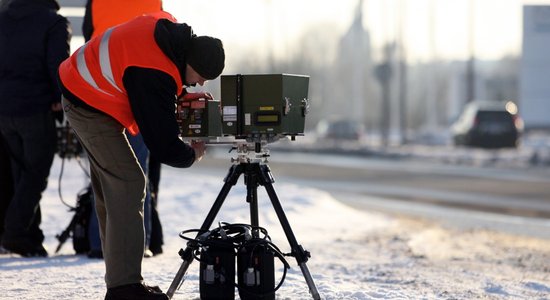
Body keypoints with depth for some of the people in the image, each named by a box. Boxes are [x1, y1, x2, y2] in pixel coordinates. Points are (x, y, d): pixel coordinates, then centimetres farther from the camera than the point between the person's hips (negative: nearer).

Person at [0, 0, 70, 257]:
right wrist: (61, 99, -3)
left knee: (21, 172, 15)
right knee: (36, 173, 0)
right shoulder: (54, 22, -7)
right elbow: (58, 65, -14)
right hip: (36, 108, -6)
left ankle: (31, 234, 14)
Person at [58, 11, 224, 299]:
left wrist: (183, 93, 2)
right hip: (89, 106, -10)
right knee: (129, 184, -15)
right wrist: (194, 154, -9)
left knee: (110, 189, 12)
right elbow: (163, 144, -28)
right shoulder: (154, 75, -33)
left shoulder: (167, 27, -8)